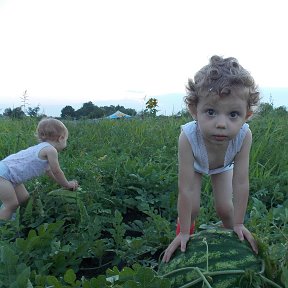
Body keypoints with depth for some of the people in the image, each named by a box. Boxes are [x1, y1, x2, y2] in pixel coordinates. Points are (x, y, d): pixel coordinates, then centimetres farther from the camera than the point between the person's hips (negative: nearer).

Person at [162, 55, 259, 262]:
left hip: (223, 166, 2)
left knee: (224, 207, -1)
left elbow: (241, 182, -31)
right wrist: (184, 233, -29)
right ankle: (187, 240, 19)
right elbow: (187, 189, -39)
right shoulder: (188, 137, -46)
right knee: (192, 208, -10)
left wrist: (238, 224, -22)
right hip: (194, 164, -1)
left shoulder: (244, 136, -41)